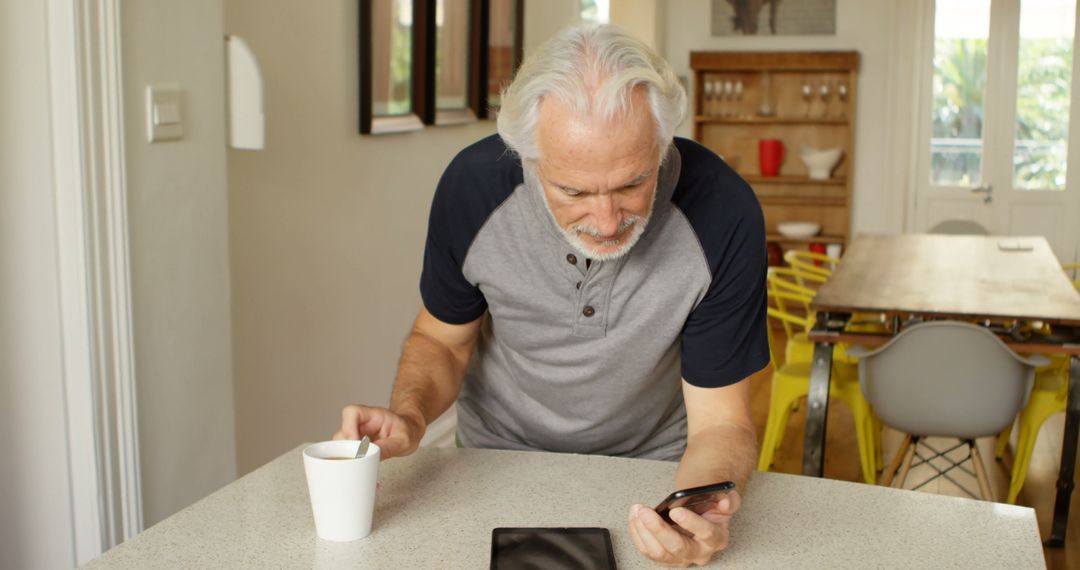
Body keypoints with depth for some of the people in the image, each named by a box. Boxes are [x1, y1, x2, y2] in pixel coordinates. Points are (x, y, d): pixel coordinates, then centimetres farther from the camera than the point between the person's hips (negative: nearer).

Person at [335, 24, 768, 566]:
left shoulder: (724, 212, -26)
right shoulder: (472, 184, -21)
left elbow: (721, 421, -17)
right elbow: (441, 338, -3)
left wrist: (702, 500, -39)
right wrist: (408, 416, -24)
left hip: (653, 462, 1)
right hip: (498, 459, 0)